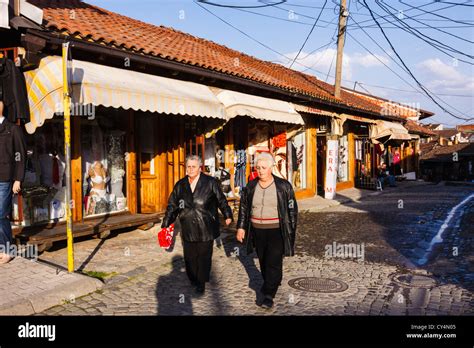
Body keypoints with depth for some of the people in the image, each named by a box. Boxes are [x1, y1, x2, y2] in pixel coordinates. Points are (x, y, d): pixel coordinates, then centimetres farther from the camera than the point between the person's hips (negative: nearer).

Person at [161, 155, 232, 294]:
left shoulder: (210, 183, -3)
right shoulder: (180, 185, 6)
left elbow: (221, 200, 6)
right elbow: (172, 206, 9)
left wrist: (228, 215, 1)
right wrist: (166, 224, 4)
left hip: (206, 229, -2)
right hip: (188, 229, 2)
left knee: (204, 257, 7)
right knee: (190, 258, 7)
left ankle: (201, 283, 23)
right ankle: (193, 281, 25)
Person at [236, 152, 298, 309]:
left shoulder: (284, 186, -6)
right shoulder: (250, 187, 3)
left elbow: (292, 209, -1)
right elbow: (243, 208, 11)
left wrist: (291, 232, -2)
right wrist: (241, 227, 4)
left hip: (277, 231, -4)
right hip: (258, 231, 4)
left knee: (274, 262, -8)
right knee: (263, 261, 13)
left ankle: (268, 296, -4)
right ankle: (270, 283, 35)